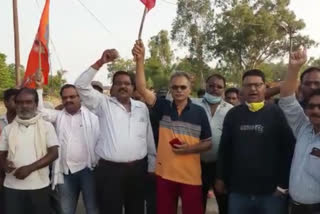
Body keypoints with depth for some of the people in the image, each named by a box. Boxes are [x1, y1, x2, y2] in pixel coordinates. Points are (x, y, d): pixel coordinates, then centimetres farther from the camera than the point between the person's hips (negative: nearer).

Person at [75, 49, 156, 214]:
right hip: (110, 169, -3)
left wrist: (152, 166, 10)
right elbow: (81, 86, -9)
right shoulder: (104, 104, 2)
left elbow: (149, 138, 11)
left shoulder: (142, 107, 9)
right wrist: (101, 62, -16)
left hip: (138, 169, 3)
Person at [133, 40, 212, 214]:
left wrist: (190, 149, -16)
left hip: (191, 176, -1)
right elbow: (141, 88, -13)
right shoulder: (163, 107, -1)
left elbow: (208, 143, 3)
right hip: (164, 173, 2)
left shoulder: (199, 112, -2)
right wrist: (140, 60, -24)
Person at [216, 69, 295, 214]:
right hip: (238, 191, 3)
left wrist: (284, 184, -7)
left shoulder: (277, 113, -4)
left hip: (272, 192, -2)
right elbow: (224, 149, 9)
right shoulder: (233, 114, 5)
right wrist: (221, 178, 9)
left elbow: (289, 150, -5)